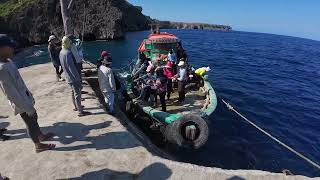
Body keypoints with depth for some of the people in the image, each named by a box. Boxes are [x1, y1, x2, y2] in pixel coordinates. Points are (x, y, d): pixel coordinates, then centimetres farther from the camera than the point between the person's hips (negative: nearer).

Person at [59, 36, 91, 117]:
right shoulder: (67, 53, -24)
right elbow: (72, 67, -25)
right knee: (77, 93, -1)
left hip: (68, 77, 10)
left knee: (73, 92, 22)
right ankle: (80, 111, 8)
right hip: (73, 77, -10)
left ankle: (76, 107, 38)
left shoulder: (61, 52, 6)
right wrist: (78, 78, -21)